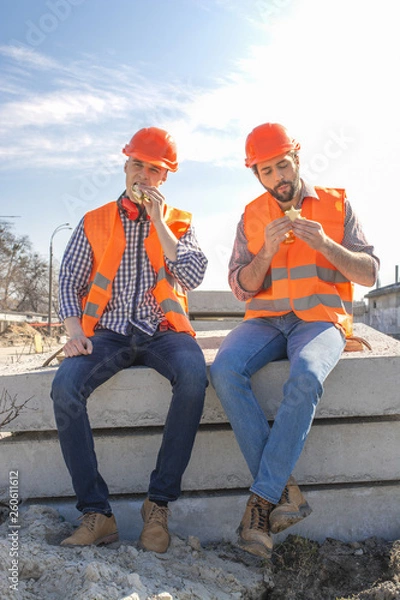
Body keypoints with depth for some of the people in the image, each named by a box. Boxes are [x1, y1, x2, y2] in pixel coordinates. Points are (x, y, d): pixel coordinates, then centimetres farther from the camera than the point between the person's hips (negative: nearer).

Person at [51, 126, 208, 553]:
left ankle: (159, 502, -20)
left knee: (193, 376, -33)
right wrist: (75, 332, -9)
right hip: (108, 332, 1)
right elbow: (69, 282, 9)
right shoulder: (94, 223, 14)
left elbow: (193, 277, -3)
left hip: (163, 331, 0)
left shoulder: (178, 223, 13)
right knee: (64, 386, -28)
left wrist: (157, 219, -5)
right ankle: (96, 512, -18)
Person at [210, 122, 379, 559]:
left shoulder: (337, 205, 9)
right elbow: (240, 287, 6)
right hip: (265, 320, 2)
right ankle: (284, 490, -20)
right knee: (225, 371, -29)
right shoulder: (251, 217, 12)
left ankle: (262, 498, -23)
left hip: (321, 319, -2)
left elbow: (369, 273, 3)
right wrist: (267, 252, -12)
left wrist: (325, 244, -14)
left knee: (305, 377, -36)